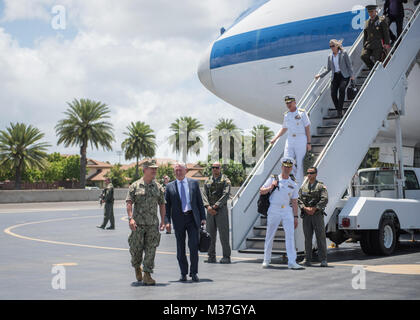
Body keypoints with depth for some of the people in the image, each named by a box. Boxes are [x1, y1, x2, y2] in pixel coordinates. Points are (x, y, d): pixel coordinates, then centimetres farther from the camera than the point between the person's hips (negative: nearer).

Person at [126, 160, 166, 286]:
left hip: (153, 224, 2)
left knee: (151, 250, -3)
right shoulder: (135, 186, 1)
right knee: (136, 248, 4)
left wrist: (163, 221, 4)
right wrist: (130, 218, -17)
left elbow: (162, 205, 12)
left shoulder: (158, 187, 9)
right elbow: (129, 203, -4)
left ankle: (147, 275, 1)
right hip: (138, 223, -2)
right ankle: (137, 267, 32)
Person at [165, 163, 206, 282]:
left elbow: (200, 201, 8)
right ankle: (183, 273, 17)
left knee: (194, 245, -8)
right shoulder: (170, 186, 6)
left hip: (192, 218, 0)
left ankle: (194, 273, 3)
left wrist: (203, 217, 2)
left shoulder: (194, 183, 8)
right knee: (180, 248, 5)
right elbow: (167, 205, 5)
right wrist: (167, 221, -5)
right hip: (178, 219, 1)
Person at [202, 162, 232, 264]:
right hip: (210, 211, 4)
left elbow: (226, 195, -9)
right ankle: (211, 257, 10)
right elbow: (204, 194, 6)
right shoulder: (208, 181, 15)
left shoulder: (225, 180, 1)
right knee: (210, 234, 4)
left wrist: (215, 206, -16)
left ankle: (226, 257, 0)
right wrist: (208, 206, -11)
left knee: (223, 234, -4)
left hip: (221, 209, -4)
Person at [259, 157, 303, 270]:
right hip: (274, 210, -2)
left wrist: (295, 217, 5)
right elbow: (261, 191, 4)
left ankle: (292, 262, -13)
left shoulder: (293, 185, 13)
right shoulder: (273, 179, 7)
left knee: (290, 235, -10)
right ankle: (266, 260, 17)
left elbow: (294, 202, 12)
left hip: (287, 211, 2)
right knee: (270, 235, 3)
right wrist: (271, 187, -14)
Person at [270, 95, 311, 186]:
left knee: (299, 164, -2)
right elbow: (284, 129, 22)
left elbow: (307, 128, -2)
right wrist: (275, 138, 12)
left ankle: (299, 185, 6)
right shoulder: (286, 115, 11)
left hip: (301, 141, -4)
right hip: (290, 140, 4)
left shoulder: (302, 113, -3)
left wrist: (308, 143, -6)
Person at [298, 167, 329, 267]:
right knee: (307, 237, 4)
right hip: (306, 215, 3)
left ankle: (323, 260, -4)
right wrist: (305, 208, -12)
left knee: (320, 237, -5)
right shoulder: (303, 187, 13)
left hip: (317, 214, -3)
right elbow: (299, 200, 6)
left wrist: (314, 208, -16)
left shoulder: (321, 186, 2)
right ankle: (307, 260, 7)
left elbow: (324, 200, -9)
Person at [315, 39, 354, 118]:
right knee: (333, 93, -17)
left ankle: (340, 110, -27)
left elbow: (349, 64, 3)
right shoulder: (330, 56, 16)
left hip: (344, 75, -3)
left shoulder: (344, 53, 6)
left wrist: (351, 75, -7)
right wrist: (320, 75, 13)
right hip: (335, 76, 3)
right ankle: (338, 111, -2)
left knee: (342, 88, -30)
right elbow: (328, 69, 21)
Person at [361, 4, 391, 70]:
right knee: (363, 56, -17)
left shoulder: (381, 21, 1)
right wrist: (364, 45, 16)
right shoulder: (367, 22, 15)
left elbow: (386, 33, 0)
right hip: (369, 44, 4)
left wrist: (386, 44, -9)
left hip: (378, 45, -4)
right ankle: (372, 68, 1)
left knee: (377, 60, -8)